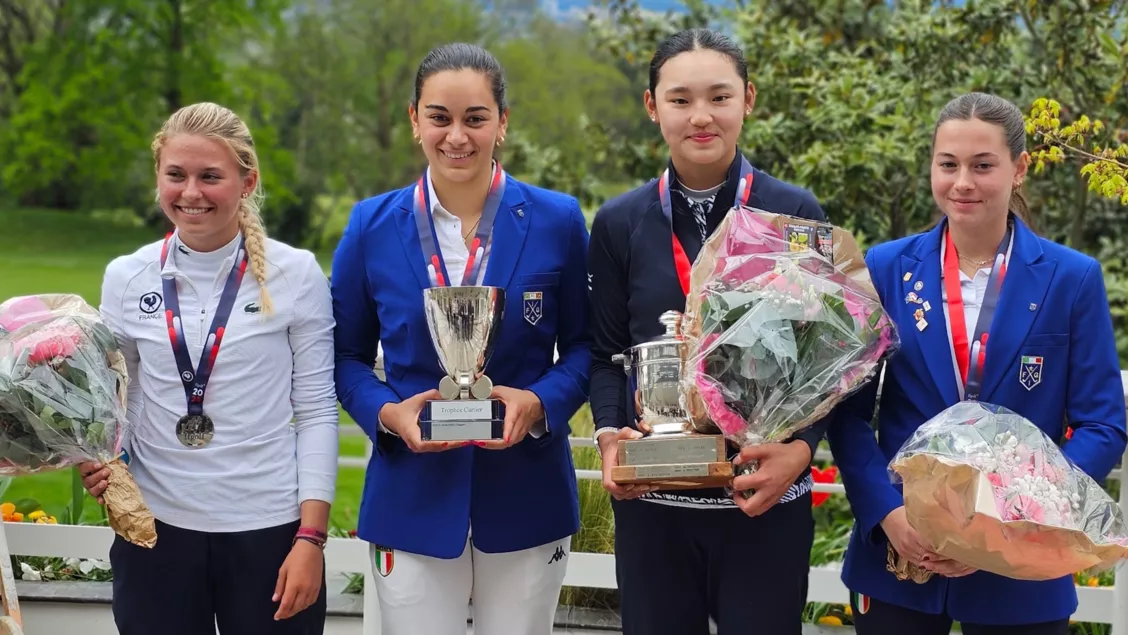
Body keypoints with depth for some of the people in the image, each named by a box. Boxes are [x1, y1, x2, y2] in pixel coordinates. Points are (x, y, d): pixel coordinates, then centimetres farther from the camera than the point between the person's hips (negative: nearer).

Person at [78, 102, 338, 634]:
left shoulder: (295, 276, -3)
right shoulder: (126, 279, 4)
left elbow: (316, 410, -2)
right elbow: (116, 401, 13)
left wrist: (311, 538, -7)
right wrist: (99, 463, -8)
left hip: (269, 530, -2)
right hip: (154, 530, 2)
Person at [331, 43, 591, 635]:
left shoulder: (557, 220, -2)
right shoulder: (371, 226, 0)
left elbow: (583, 346, 4)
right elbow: (347, 356, 7)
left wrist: (540, 402, -15)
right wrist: (386, 412, -13)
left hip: (526, 495, 0)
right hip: (413, 495, 0)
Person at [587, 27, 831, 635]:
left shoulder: (797, 214, 0)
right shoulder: (618, 223, 5)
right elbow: (605, 354, 9)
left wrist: (802, 448, -16)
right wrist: (609, 435, -11)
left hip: (766, 500, -1)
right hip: (651, 501, 2)